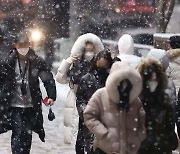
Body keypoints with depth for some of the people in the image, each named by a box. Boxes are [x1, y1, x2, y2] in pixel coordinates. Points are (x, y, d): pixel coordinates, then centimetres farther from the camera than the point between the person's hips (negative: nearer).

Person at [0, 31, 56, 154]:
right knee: (18, 133, -10)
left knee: (27, 135, 9)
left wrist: (51, 96, -11)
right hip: (14, 106, -1)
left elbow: (48, 79, 0)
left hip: (31, 106, 2)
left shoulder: (37, 62, -1)